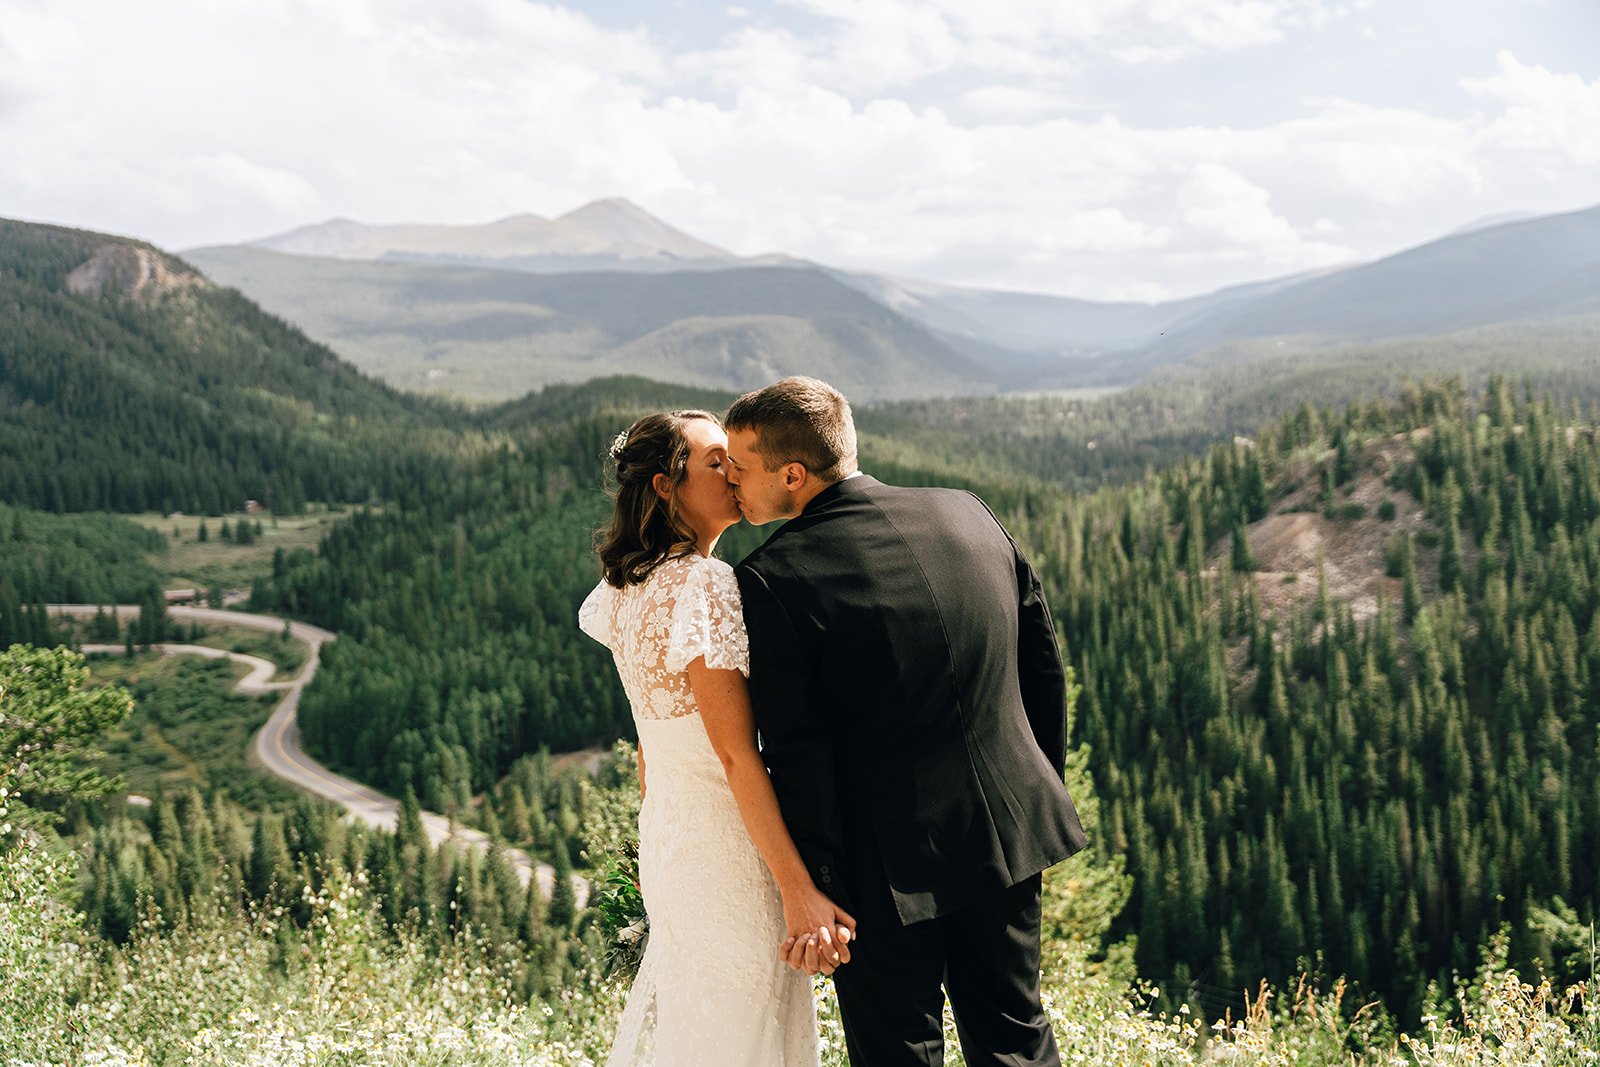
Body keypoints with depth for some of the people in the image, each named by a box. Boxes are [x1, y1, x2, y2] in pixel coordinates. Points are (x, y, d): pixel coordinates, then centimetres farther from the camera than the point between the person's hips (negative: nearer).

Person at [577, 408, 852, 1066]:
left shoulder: (627, 590, 7)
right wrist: (798, 889, -23)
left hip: (663, 839, 9)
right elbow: (736, 755, -23)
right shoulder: (705, 585, -20)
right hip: (728, 847, -9)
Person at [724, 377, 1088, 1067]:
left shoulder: (772, 580, -18)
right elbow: (1044, 668, 7)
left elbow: (795, 752, -17)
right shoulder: (968, 514, -1)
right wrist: (1043, 789, 18)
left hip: (888, 864, -5)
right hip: (1008, 830, 6)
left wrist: (814, 894, -11)